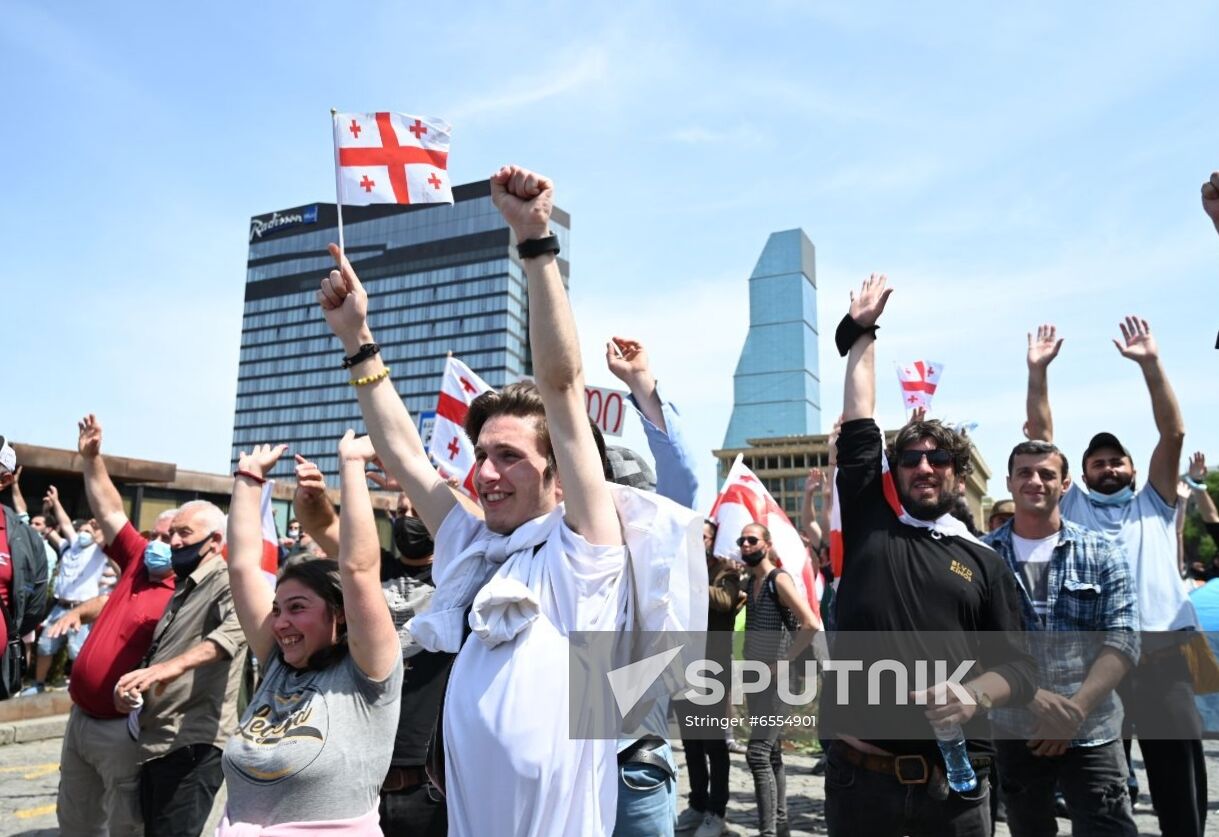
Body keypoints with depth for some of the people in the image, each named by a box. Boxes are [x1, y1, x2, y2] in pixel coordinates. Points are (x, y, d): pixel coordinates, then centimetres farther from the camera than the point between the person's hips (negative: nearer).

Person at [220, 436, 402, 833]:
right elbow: (243, 565, 5)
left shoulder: (365, 676, -9)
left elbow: (358, 567, -20)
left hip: (334, 828, -5)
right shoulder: (278, 668, 6)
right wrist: (249, 477, 7)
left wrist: (352, 463, -18)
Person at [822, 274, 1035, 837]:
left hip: (953, 780, 1)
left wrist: (975, 695, -15)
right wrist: (861, 332, 12)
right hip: (860, 772, 0)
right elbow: (858, 426, 5)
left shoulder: (985, 564, 8)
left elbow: (1017, 668, 7)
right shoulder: (868, 527, 6)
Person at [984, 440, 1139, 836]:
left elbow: (1123, 640, -7)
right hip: (1012, 731, 1)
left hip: (1091, 733, 0)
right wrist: (1035, 696, -21)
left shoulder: (1100, 554, 0)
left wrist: (1076, 709, -17)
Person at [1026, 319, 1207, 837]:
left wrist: (1151, 363, -1)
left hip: (1163, 649, 0)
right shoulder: (1071, 506, 16)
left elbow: (1173, 433, 7)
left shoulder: (1154, 502, 17)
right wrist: (1038, 372, 4)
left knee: (1179, 768, 2)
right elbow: (1042, 440, 9)